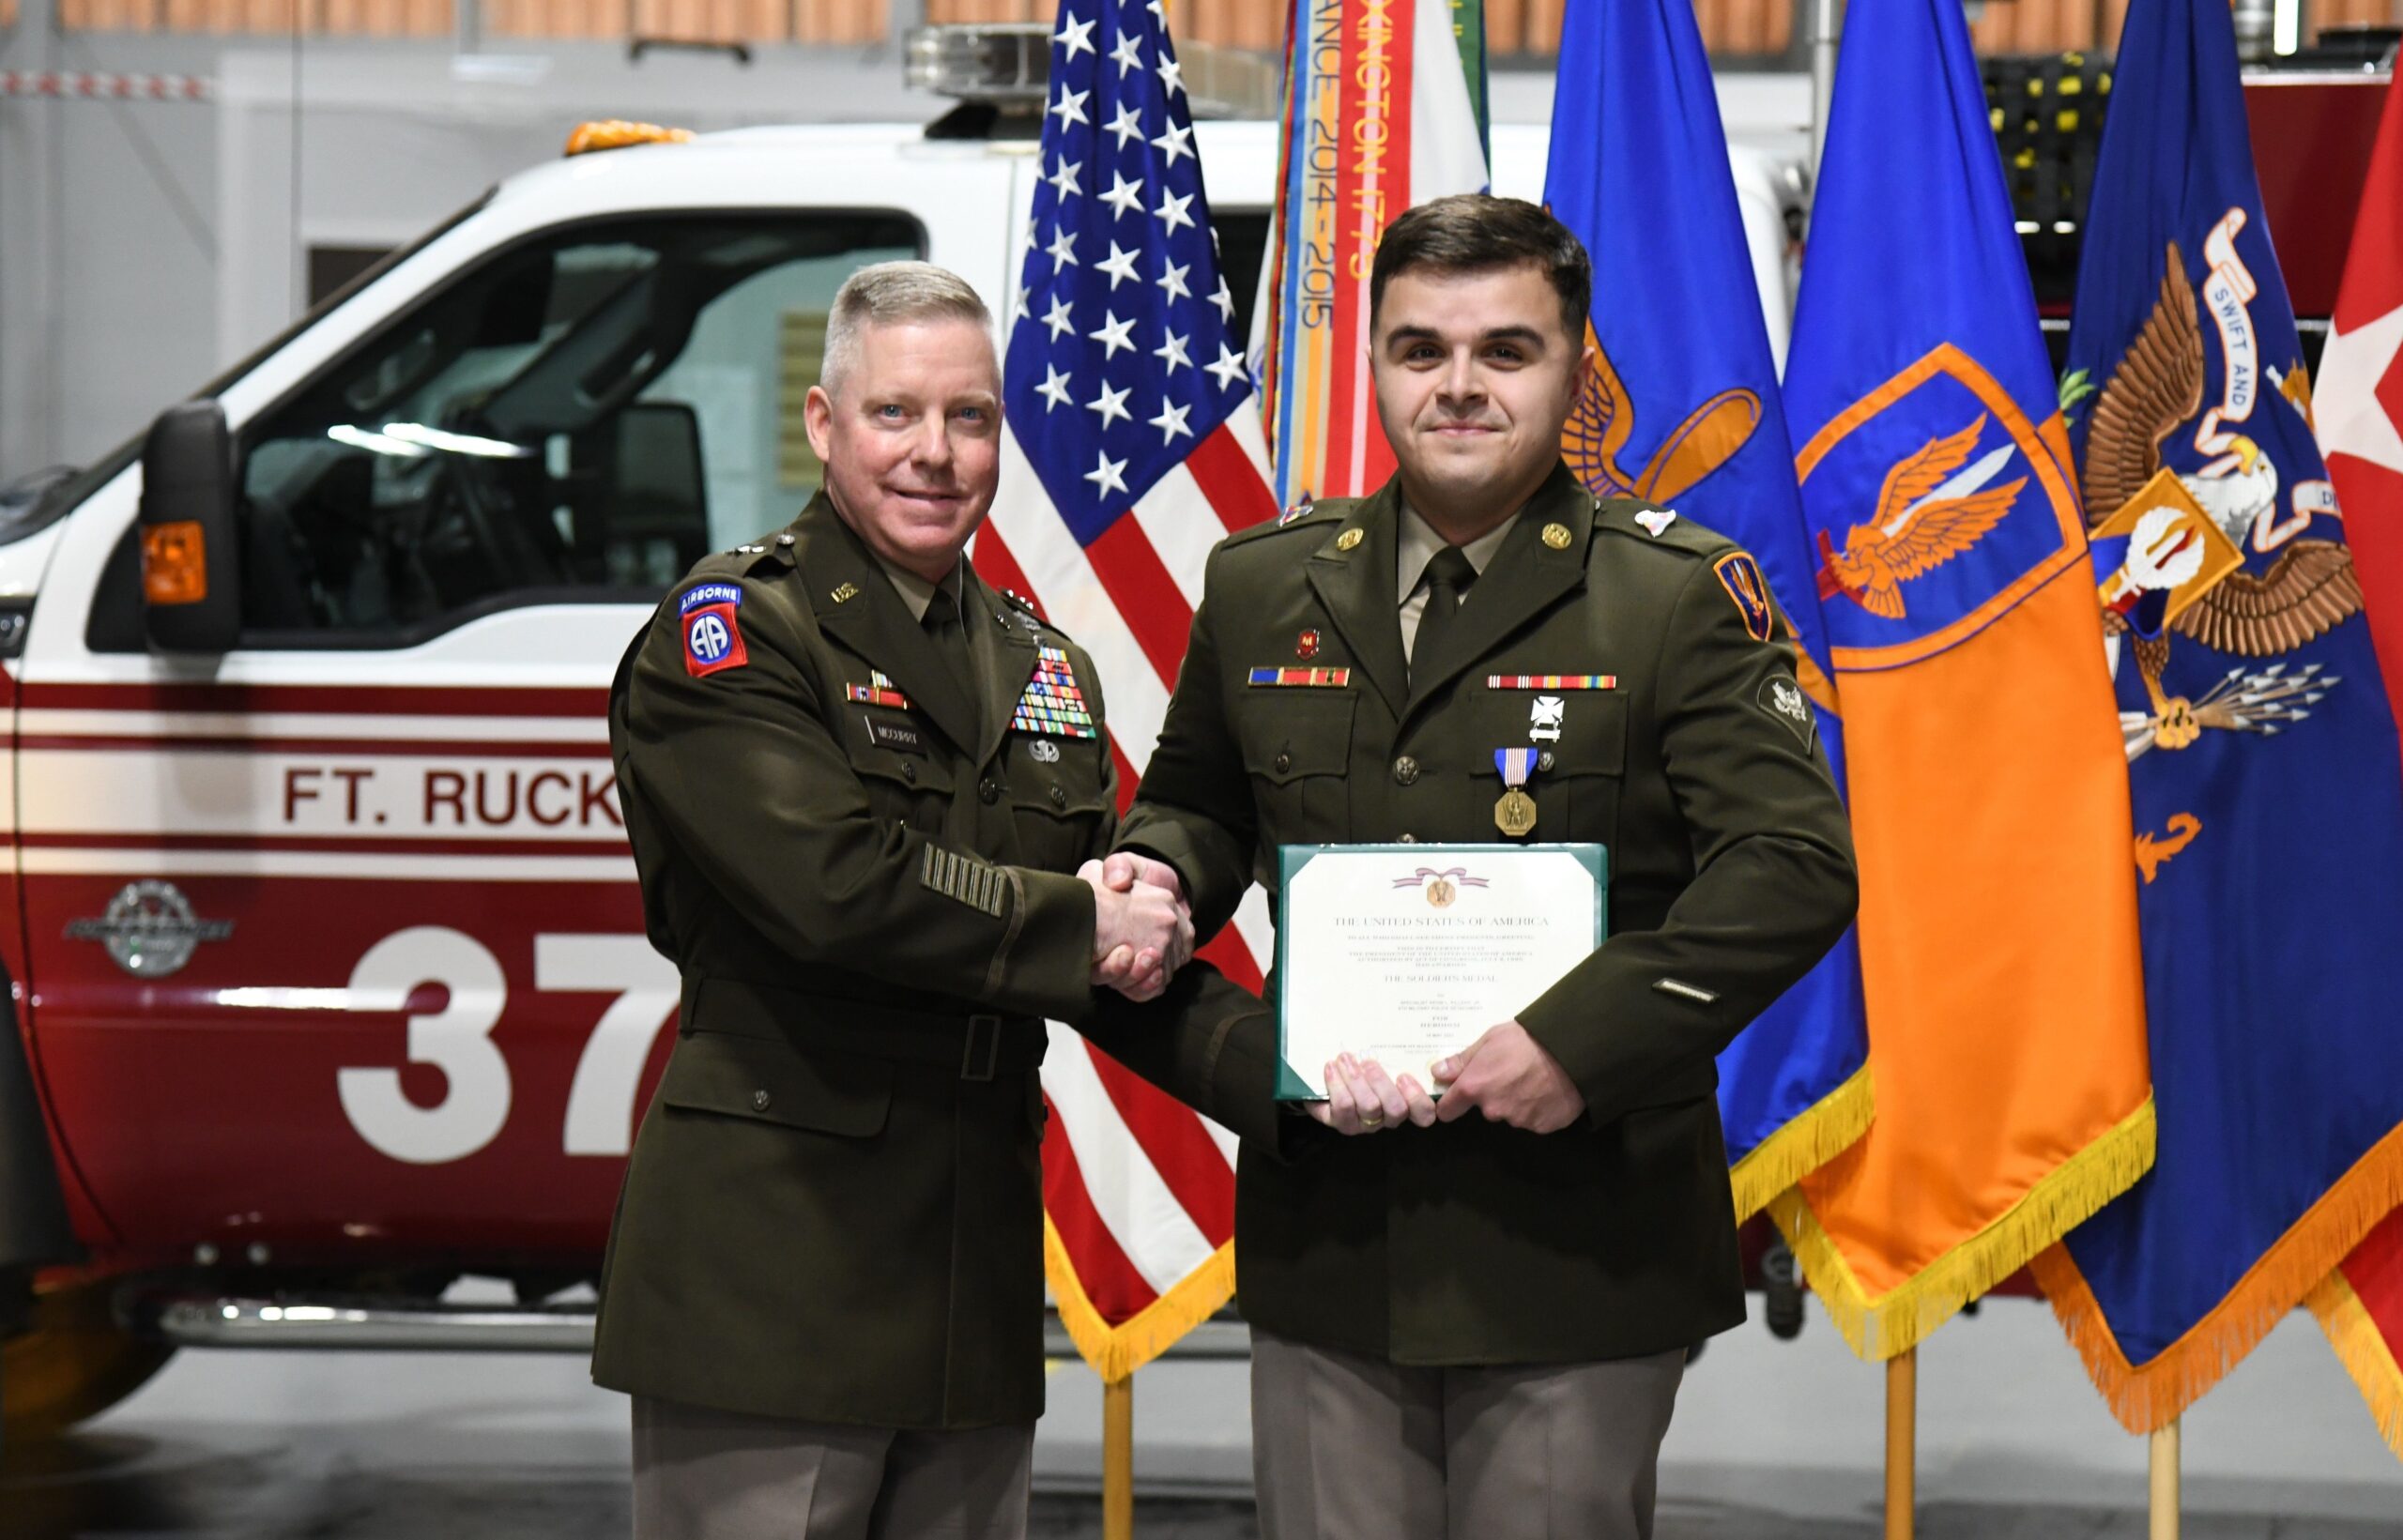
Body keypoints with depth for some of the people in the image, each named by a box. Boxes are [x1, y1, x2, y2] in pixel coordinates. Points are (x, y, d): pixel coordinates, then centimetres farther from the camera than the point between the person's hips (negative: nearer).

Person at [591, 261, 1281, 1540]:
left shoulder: (1044, 670, 17)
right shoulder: (727, 632, -5)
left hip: (976, 1273, 7)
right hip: (768, 1276, -7)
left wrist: (1281, 1068, -2)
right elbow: (832, 885, -19)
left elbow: (1126, 957, 14)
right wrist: (1068, 920, -10)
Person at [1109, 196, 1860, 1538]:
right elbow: (1199, 802, 27)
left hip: (1576, 1255, -3)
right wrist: (1160, 872, 1)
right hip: (1327, 1249, 3)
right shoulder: (1263, 585, 11)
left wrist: (1581, 1039, -21)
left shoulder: (1680, 596, -2)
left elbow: (1794, 866, -11)